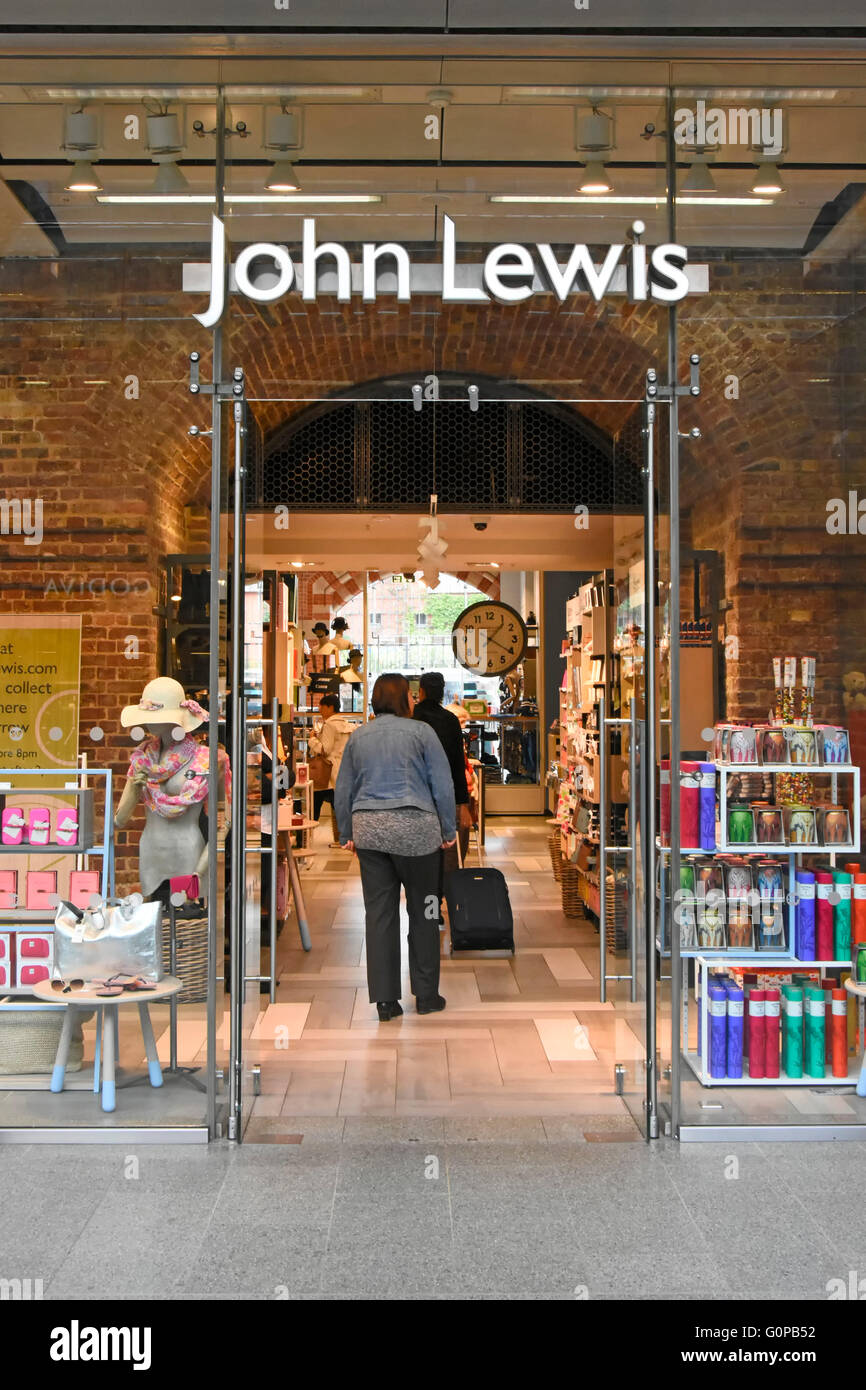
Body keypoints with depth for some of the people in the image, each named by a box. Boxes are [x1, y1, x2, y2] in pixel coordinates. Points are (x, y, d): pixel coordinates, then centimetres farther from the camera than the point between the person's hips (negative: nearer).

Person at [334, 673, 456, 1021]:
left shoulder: (357, 736, 11)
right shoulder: (420, 731, -1)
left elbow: (343, 790, 15)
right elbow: (442, 784, -2)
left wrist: (347, 834, 23)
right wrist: (448, 830, 6)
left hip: (368, 830, 4)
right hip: (415, 828, -3)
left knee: (379, 912, 5)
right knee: (423, 911, 8)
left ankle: (385, 999, 7)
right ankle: (426, 995, 14)